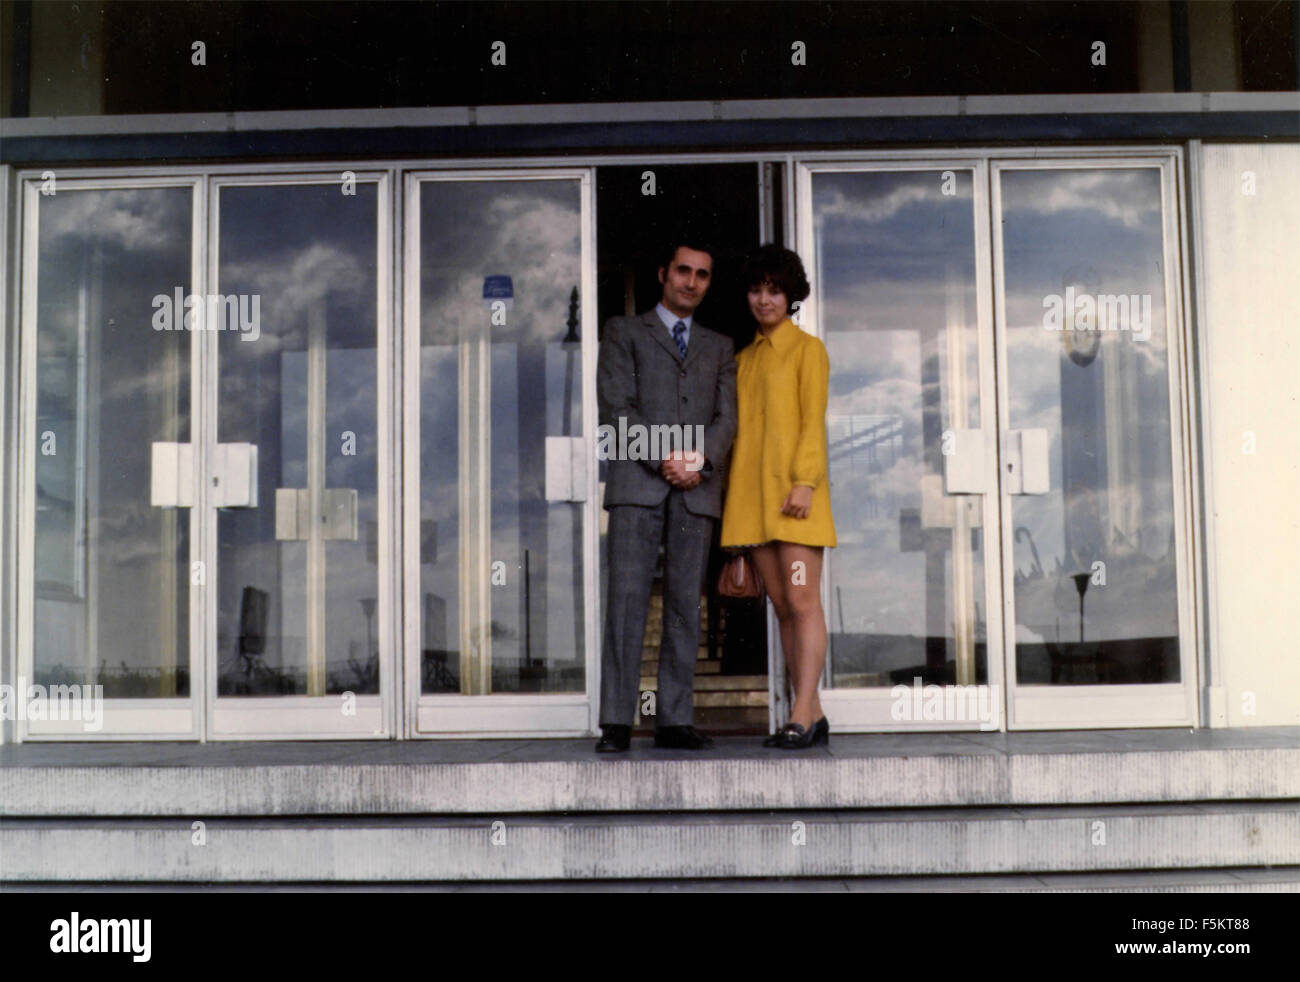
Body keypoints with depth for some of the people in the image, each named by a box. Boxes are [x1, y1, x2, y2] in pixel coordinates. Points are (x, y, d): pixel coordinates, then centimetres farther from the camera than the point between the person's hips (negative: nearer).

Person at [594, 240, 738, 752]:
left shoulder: (719, 347, 23)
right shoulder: (624, 332, 13)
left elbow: (726, 416, 10)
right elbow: (616, 406, 1)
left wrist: (701, 458, -10)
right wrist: (661, 459, -12)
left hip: (697, 489, 3)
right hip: (637, 484, -3)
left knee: (686, 607, 1)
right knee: (626, 601, -9)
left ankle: (675, 720, 3)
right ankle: (616, 722, -9)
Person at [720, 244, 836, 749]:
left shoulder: (807, 348, 2)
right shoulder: (745, 357, 19)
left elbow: (813, 422, -6)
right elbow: (739, 427, 17)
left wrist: (804, 481, -17)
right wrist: (733, 496, 9)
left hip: (793, 489, -6)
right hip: (753, 494, 6)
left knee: (803, 601, -10)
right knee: (782, 606, 5)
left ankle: (800, 717, -12)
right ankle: (813, 715, 9)